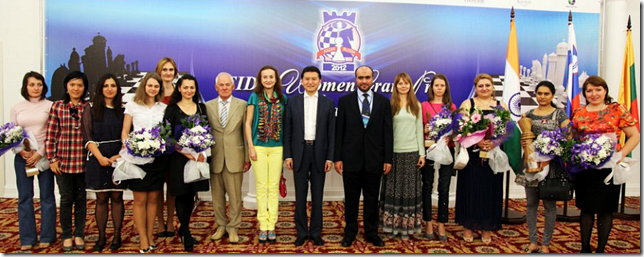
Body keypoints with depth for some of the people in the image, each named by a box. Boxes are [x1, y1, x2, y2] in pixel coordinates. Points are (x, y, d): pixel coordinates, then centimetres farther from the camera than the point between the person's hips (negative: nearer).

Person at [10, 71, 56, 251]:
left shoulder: (50, 106, 1)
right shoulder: (16, 108, 10)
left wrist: (40, 153, -12)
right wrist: (22, 152, -8)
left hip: (44, 155, -2)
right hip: (23, 157, 3)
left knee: (47, 196, 3)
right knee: (24, 197, 5)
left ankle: (46, 236, 12)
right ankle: (27, 238, 13)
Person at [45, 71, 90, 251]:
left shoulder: (89, 108, 2)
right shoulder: (57, 106, 1)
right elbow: (51, 135, 0)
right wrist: (52, 159, -4)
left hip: (83, 161, 1)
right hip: (63, 161, 0)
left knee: (81, 199, 10)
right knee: (66, 199, 7)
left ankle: (79, 235, 23)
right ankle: (66, 236, 22)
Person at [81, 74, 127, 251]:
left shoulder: (123, 110, 7)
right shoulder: (91, 110, 4)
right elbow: (88, 137, -2)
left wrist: (120, 155, -12)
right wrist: (100, 157, -13)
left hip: (119, 158, 0)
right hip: (98, 159, 0)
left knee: (117, 197, 3)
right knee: (101, 198, 4)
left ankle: (117, 235, 10)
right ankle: (101, 236, 12)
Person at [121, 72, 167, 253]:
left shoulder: (164, 108, 10)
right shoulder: (133, 105, 5)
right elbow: (125, 132, 4)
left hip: (158, 157, 2)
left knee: (153, 198, 8)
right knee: (140, 199, 1)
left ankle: (150, 237, 18)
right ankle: (143, 240, 9)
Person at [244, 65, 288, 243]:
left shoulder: (282, 99, 8)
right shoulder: (254, 97, 4)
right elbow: (248, 124, 2)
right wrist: (251, 147, -6)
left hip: (277, 148, 1)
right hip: (259, 147, -1)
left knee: (274, 187, 2)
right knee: (261, 186, 1)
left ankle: (272, 226, 9)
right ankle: (263, 227, 8)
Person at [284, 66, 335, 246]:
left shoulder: (328, 103, 3)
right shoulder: (293, 102, 3)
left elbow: (331, 133, 2)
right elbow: (287, 131, 3)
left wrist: (330, 157, -4)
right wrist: (287, 155, -3)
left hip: (319, 153, 0)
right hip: (299, 152, 0)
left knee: (317, 195, 7)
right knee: (300, 195, 6)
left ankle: (316, 232, 18)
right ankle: (301, 232, 17)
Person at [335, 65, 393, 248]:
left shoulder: (383, 102, 4)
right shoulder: (345, 100, 2)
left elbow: (388, 132, 2)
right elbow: (339, 131, 1)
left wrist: (388, 159, -2)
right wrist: (337, 157, -3)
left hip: (374, 159, 1)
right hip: (351, 157, 0)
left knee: (372, 198, 10)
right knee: (351, 198, 9)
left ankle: (371, 232, 23)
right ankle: (350, 232, 23)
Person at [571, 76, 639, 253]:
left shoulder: (617, 110, 0)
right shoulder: (578, 114, 6)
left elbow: (635, 136, -1)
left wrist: (621, 154, -14)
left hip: (609, 167, -2)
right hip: (584, 168, 2)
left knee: (606, 210, 7)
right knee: (586, 208, 9)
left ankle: (601, 249, 22)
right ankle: (585, 248, 22)